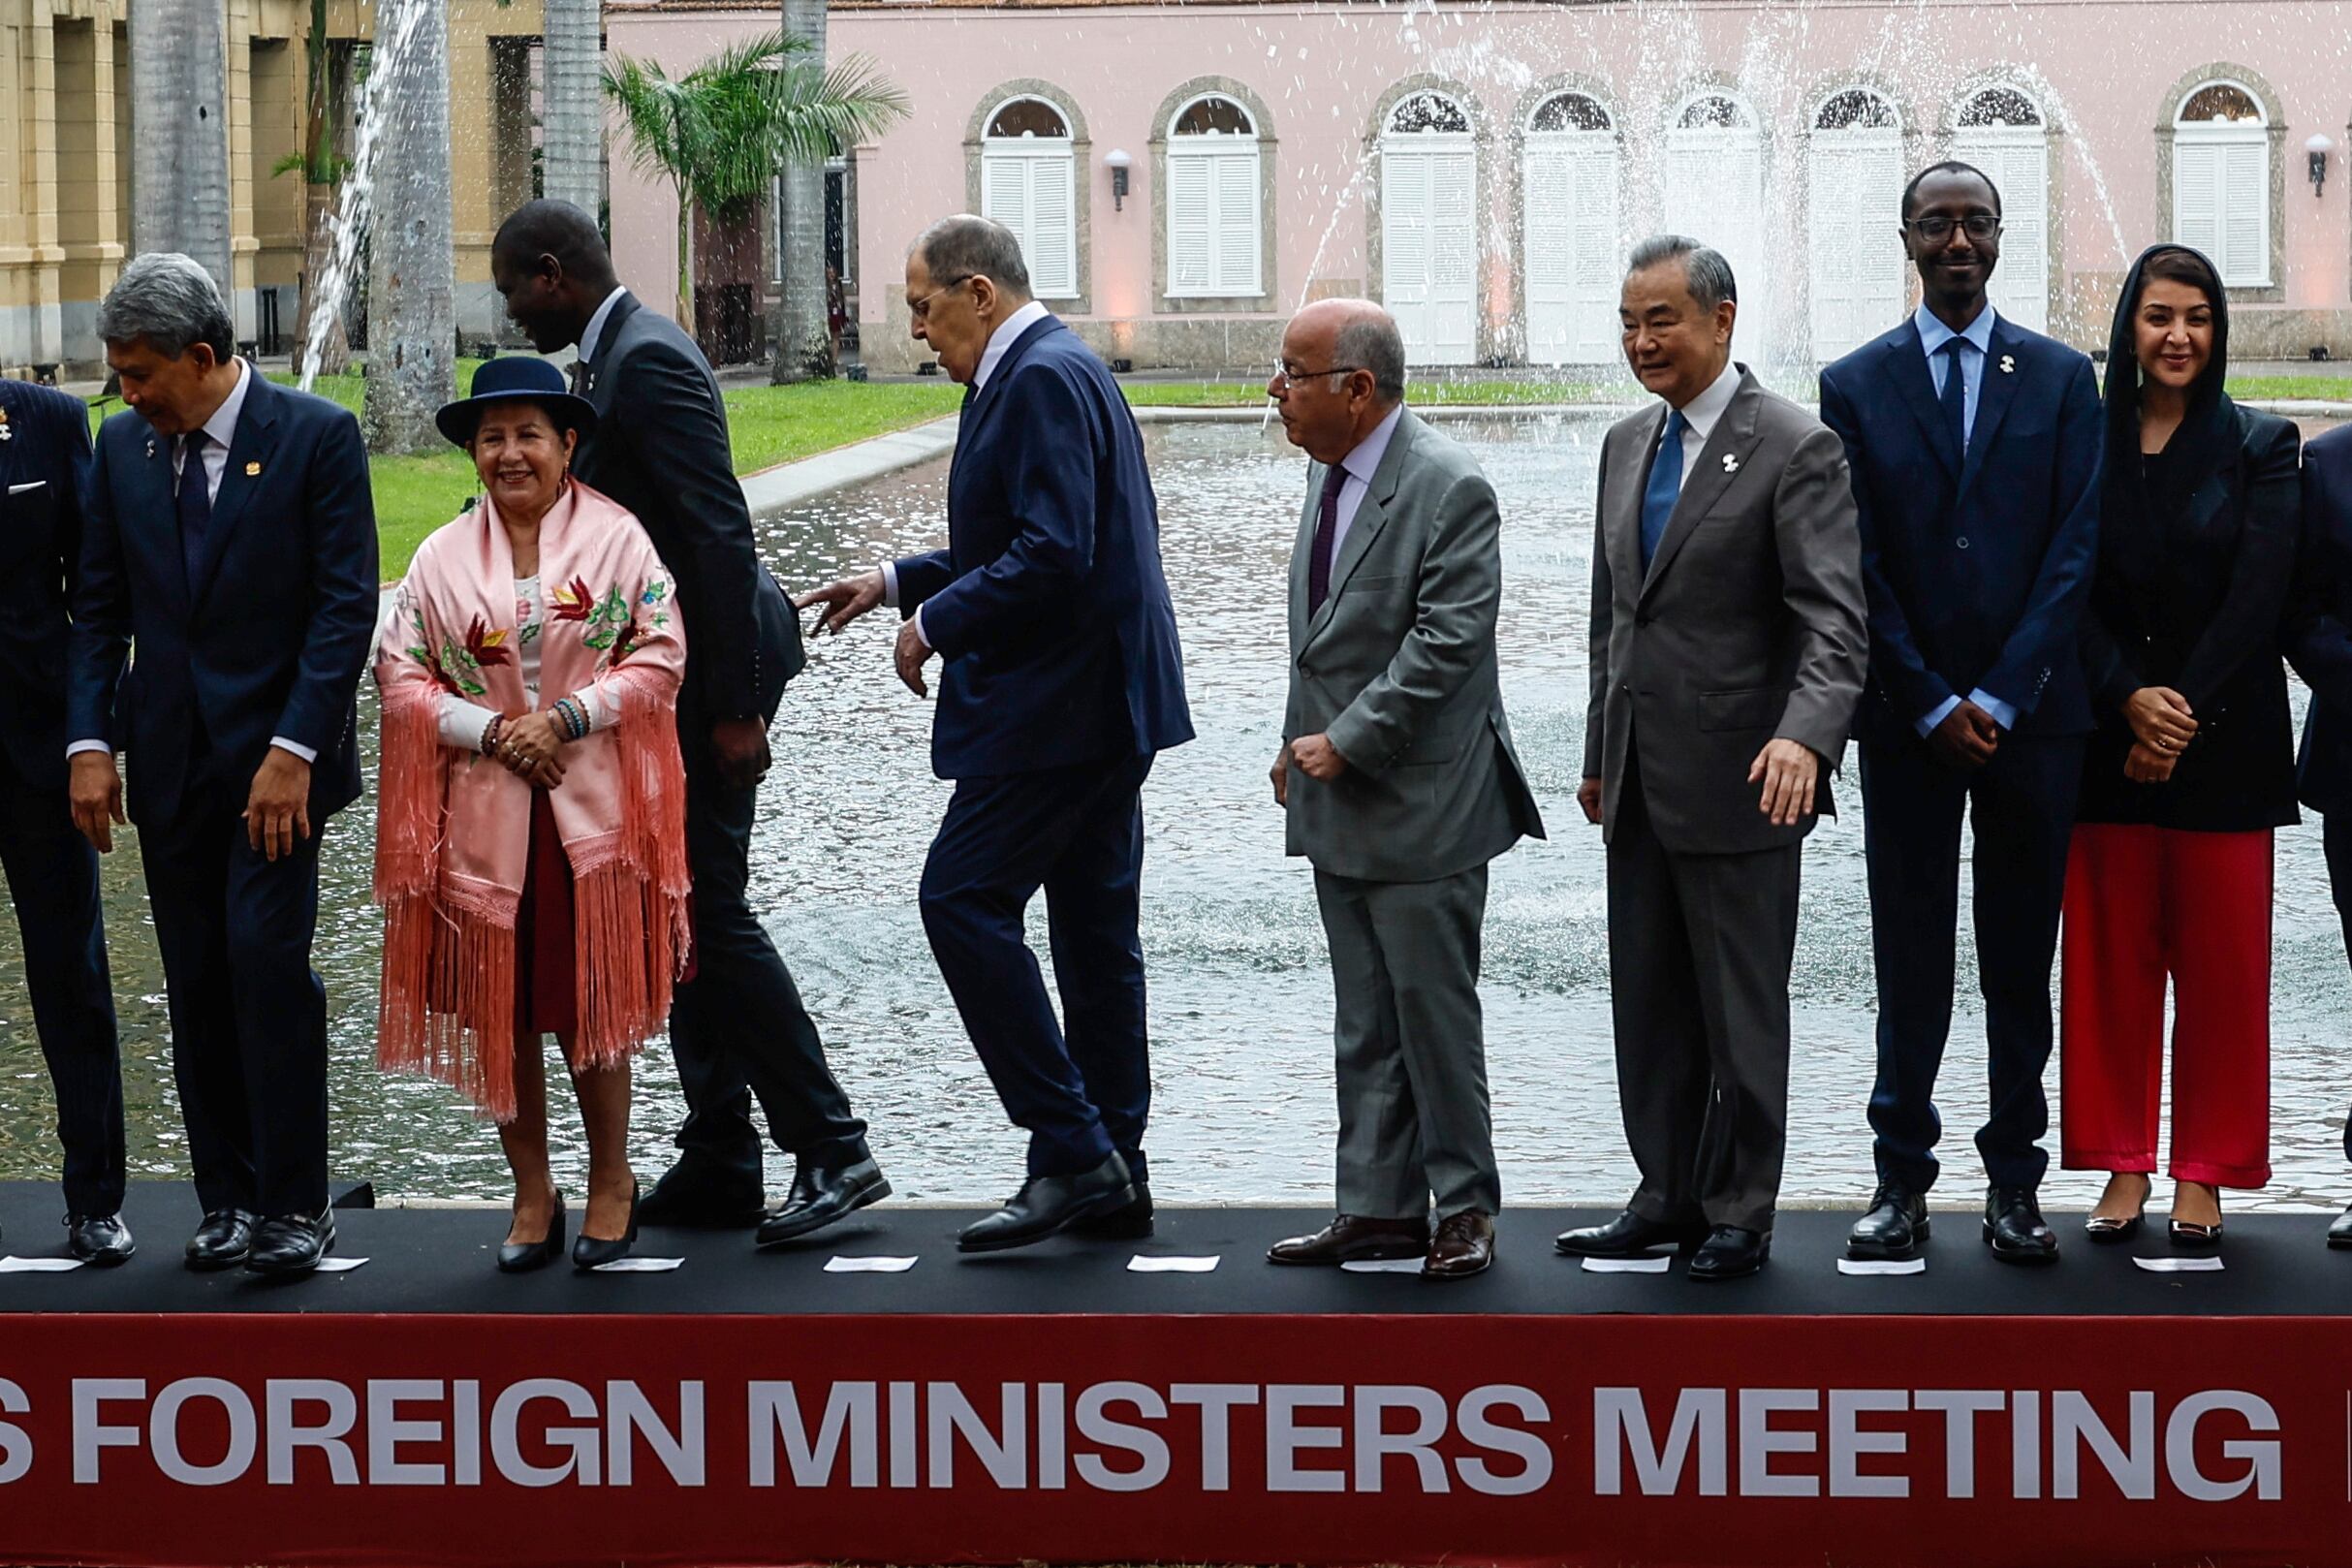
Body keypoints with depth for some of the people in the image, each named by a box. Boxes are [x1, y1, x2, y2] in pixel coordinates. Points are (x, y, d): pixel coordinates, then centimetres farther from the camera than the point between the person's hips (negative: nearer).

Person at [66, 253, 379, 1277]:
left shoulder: (315, 435, -6)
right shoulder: (124, 446, 8)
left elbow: (346, 605, -9)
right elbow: (99, 608, 11)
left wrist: (294, 749, -16)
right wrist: (89, 742, -1)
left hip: (277, 754, -5)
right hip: (169, 760, 5)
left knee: (267, 960, -13)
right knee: (196, 987, 5)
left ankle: (295, 1203, -5)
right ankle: (228, 1199, 13)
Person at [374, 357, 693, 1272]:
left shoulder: (615, 538, 0)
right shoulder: (443, 557, 6)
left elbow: (659, 659, -4)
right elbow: (400, 674, 4)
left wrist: (565, 717, -14)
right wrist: (492, 731, -9)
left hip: (592, 812, -2)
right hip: (483, 814, 2)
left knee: (590, 1004, 0)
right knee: (501, 1013, 4)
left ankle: (611, 1181, 18)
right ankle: (532, 1195, 17)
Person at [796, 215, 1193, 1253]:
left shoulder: (1041, 380, -16)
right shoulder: (1047, 371, 17)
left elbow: (1054, 556, -25)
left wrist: (937, 623, -14)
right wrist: (901, 581, 20)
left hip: (1058, 704, -11)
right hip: (1104, 700, 11)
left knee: (963, 899, -10)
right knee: (1093, 929, 12)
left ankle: (1071, 1152, -10)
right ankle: (1111, 1176, 16)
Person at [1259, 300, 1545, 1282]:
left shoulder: (1448, 488, -16)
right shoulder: (1328, 472, 11)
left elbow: (1446, 641, -20)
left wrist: (1347, 741, -18)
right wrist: (1301, 743, 12)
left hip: (1421, 802, -8)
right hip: (1340, 799, 8)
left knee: (1434, 1009, 0)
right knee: (1364, 1022, 12)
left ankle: (1464, 1207, 11)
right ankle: (1379, 1206, 19)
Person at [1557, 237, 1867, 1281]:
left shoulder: (1794, 449, -10)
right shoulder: (1627, 444, 13)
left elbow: (1834, 618, -18)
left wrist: (1805, 735, -34)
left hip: (1738, 782, -7)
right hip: (1640, 782, 7)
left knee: (1742, 1012, 2)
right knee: (1648, 1002, 12)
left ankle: (1739, 1215, 11)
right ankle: (1667, 1196, 22)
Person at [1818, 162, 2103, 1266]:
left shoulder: (2061, 379, 5)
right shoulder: (1856, 386, 5)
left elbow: (2076, 547, -1)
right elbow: (1858, 566, 1)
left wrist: (1999, 696, -9)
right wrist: (1929, 703, -7)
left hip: (2031, 714, 0)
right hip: (1907, 716, 0)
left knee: (2022, 960, 5)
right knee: (1910, 961, 2)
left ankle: (2014, 1182, 10)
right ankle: (1902, 1176, 8)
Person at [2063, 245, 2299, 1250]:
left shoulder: (2260, 447, 2)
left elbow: (2257, 597, -6)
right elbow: (2073, 595, 1)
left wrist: (2182, 714, -13)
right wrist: (2131, 701, -13)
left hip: (2224, 743, -1)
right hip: (2108, 742, 1)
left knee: (2221, 962, 1)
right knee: (2111, 959, 4)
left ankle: (2204, 1176, 8)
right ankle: (2123, 1167, 11)